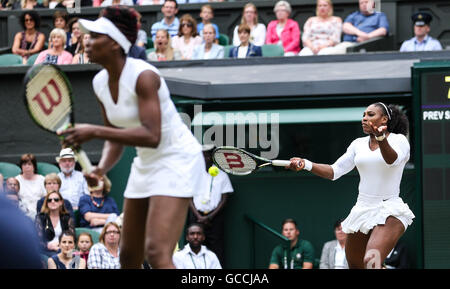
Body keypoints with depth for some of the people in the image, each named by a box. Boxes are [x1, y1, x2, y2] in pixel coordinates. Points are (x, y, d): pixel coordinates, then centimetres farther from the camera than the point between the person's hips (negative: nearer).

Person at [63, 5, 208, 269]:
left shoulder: (143, 76, -23)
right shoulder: (101, 82, 2)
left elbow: (152, 136, -31)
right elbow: (116, 139, 11)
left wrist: (94, 131, -33)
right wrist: (101, 168, -10)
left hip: (176, 159, -9)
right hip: (146, 165, 9)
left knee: (157, 254, -22)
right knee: (129, 257, 10)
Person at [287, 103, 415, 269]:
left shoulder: (399, 140, -3)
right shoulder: (358, 144, 12)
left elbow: (393, 160, -25)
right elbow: (334, 171, 9)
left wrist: (381, 138, -46)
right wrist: (306, 165, -7)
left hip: (389, 211, -6)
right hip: (362, 210, 6)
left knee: (371, 261, -29)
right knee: (354, 265, 10)